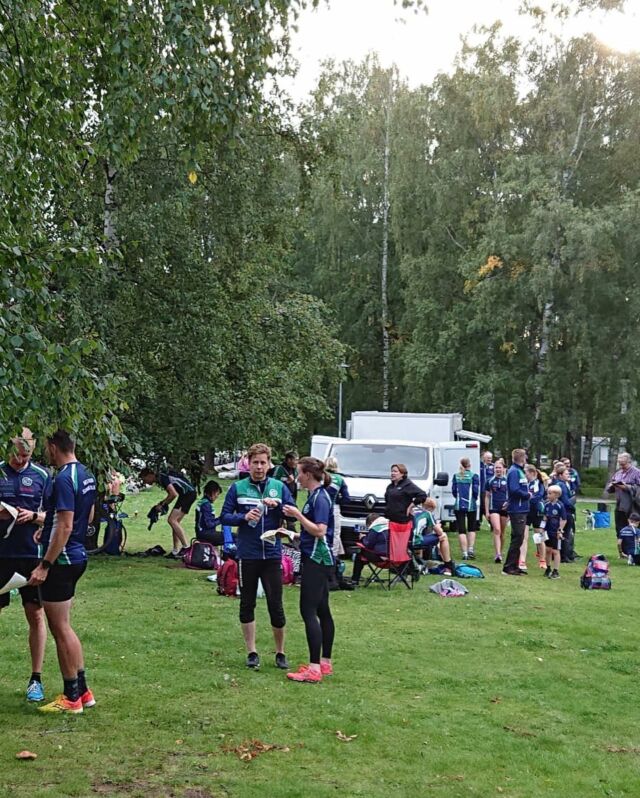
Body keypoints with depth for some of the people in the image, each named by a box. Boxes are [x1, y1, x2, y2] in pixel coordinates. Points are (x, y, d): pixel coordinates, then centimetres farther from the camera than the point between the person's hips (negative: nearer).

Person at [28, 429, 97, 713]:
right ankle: (82, 690, 21)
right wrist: (47, 522, 29)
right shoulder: (85, 474, 10)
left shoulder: (63, 479, -19)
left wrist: (44, 566, -22)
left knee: (60, 629, 0)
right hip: (77, 556, 9)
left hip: (61, 560, -9)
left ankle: (71, 697, 9)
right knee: (63, 627, 17)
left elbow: (65, 527, -24)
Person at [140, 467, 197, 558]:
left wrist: (162, 505, -8)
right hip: (187, 494, 10)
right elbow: (171, 494, 25)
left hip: (188, 493, -10)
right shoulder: (160, 477, 16)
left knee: (172, 520, -14)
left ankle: (186, 547, -15)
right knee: (175, 521, 10)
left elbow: (174, 494, -20)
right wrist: (161, 504, 16)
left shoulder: (162, 477, -14)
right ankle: (175, 551, 12)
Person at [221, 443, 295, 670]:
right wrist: (244, 517, -16)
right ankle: (252, 652, 20)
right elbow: (225, 517, 2)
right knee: (247, 605, 8)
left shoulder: (279, 487, 4)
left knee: (276, 605, 0)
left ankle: (280, 652, 16)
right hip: (247, 555, 0)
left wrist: (276, 506, -16)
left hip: (272, 555, 0)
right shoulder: (238, 488, 2)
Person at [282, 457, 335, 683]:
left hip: (317, 560, -10)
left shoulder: (320, 497, -16)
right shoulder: (316, 496, 14)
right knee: (322, 610, 13)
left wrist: (298, 514, -18)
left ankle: (314, 668, -10)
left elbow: (320, 530, -23)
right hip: (318, 560, 10)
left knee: (308, 611, -10)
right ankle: (325, 663, 20)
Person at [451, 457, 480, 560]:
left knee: (461, 530, 2)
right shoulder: (474, 476, -5)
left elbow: (453, 490, 2)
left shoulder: (456, 476, 3)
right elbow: (475, 491, -7)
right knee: (472, 528, 16)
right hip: (471, 505, -1)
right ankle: (471, 549, 5)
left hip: (459, 506, 1)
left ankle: (464, 553, -3)